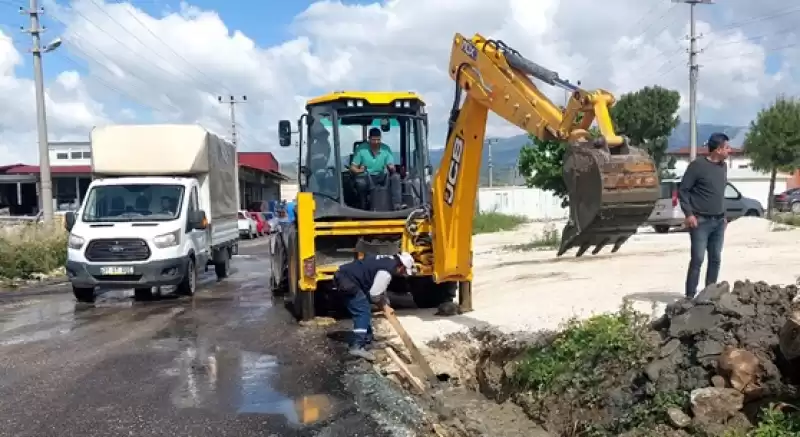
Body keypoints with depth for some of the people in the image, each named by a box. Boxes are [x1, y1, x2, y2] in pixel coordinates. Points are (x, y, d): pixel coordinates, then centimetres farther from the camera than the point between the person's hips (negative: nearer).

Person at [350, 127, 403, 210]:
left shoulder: (386, 149, 0)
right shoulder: (361, 149, -6)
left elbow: (391, 167, -2)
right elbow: (353, 167, -4)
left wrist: (392, 168, -28)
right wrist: (359, 171, -28)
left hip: (382, 177, 2)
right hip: (367, 178, -2)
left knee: (395, 176, -26)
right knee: (360, 182, -37)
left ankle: (396, 204, -32)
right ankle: (363, 207, -15)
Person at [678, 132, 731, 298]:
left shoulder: (723, 166, 13)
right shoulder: (697, 165, -10)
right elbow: (682, 190, -9)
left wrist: (723, 215, 17)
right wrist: (689, 214, -16)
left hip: (719, 222, 7)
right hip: (701, 221, -7)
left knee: (716, 259, 9)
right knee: (697, 259, -8)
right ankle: (690, 295, -3)